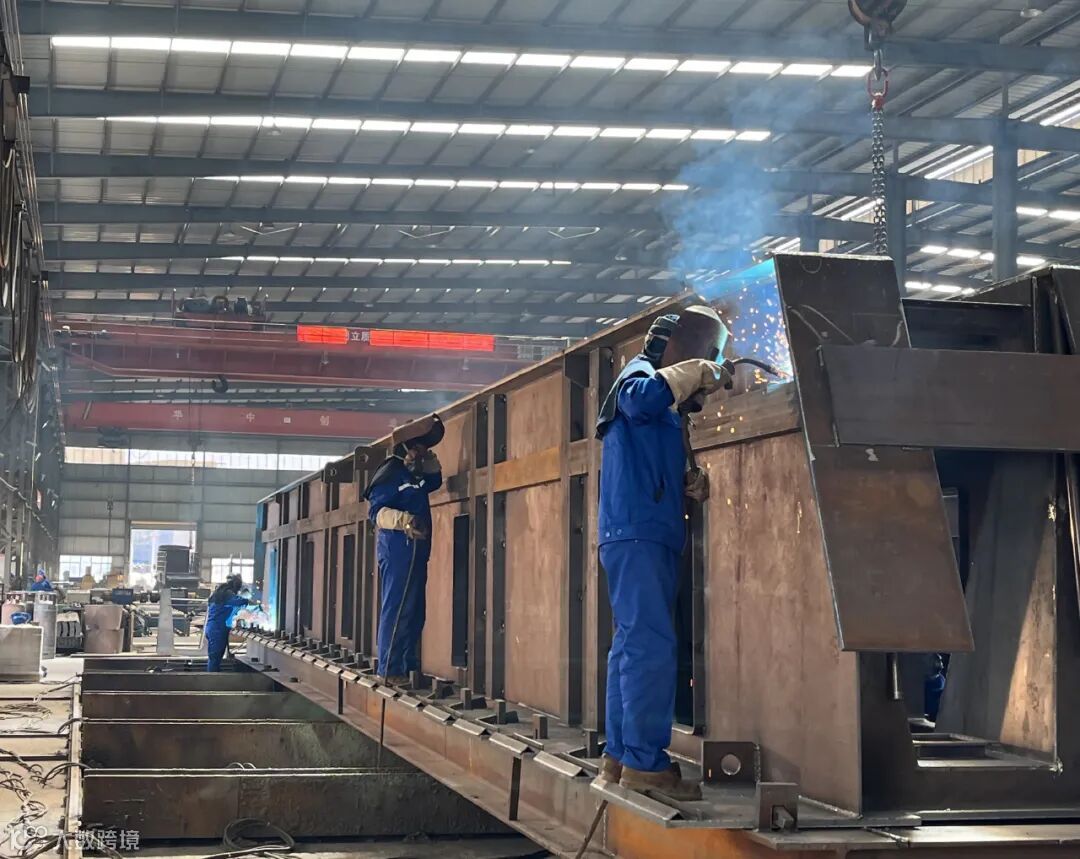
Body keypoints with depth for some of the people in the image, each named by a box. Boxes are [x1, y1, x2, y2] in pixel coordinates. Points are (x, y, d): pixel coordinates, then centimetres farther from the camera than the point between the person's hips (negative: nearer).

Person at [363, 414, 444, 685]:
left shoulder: (414, 473, 18)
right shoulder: (392, 472, -9)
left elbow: (435, 482, 37)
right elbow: (376, 510, -16)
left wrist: (429, 460, 20)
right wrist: (403, 520, -32)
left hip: (415, 549, 10)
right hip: (397, 547, -10)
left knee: (414, 612, 10)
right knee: (397, 609, -11)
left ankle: (409, 667, 14)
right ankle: (389, 671, -12)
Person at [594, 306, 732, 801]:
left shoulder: (666, 412, 25)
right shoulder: (640, 374, -3)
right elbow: (642, 397, -29)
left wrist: (691, 485, 9)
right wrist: (698, 371, -18)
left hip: (653, 539, 10)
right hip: (635, 535, -10)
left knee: (633, 646, 9)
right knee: (652, 645, -16)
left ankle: (618, 759, 12)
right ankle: (645, 763, -18)